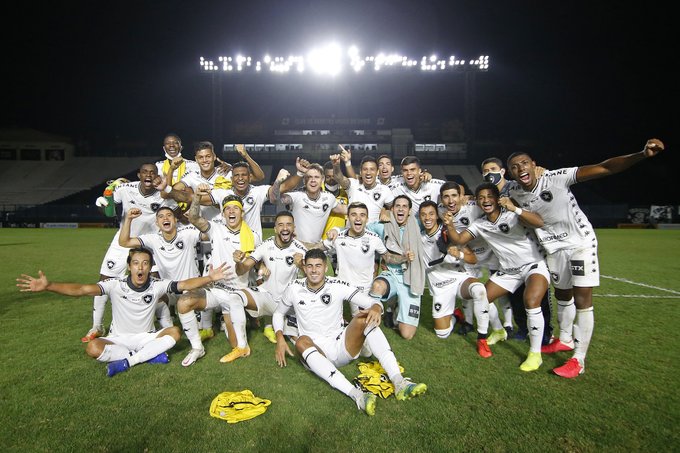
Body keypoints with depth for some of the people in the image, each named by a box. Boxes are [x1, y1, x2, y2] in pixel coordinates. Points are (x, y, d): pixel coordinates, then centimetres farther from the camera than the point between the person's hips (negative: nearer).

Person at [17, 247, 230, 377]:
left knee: (174, 332, -25)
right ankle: (151, 355, -23)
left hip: (147, 337, 1)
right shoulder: (116, 285, -16)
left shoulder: (157, 285, -12)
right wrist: (48, 286, -41)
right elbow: (82, 289, -27)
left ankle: (127, 361, -22)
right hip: (119, 338, -1)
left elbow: (185, 284, -20)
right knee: (93, 348, -31)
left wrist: (209, 278, -34)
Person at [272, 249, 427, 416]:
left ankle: (399, 382, -37)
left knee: (363, 319, -25)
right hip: (316, 353, 0)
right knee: (302, 341, -35)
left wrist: (376, 308, -32)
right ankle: (356, 395, -50)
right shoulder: (294, 289, -1)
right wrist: (280, 339, -2)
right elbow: (278, 313, 15)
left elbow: (373, 302, -7)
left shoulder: (338, 286, -5)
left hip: (343, 346, 1)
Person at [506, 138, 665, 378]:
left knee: (582, 301, -6)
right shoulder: (514, 192, -10)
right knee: (562, 296, 20)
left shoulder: (557, 178, -25)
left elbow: (603, 168, -33)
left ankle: (578, 360, 5)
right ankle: (565, 340, 41)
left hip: (581, 242, -5)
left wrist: (642, 154, -44)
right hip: (555, 248, 5)